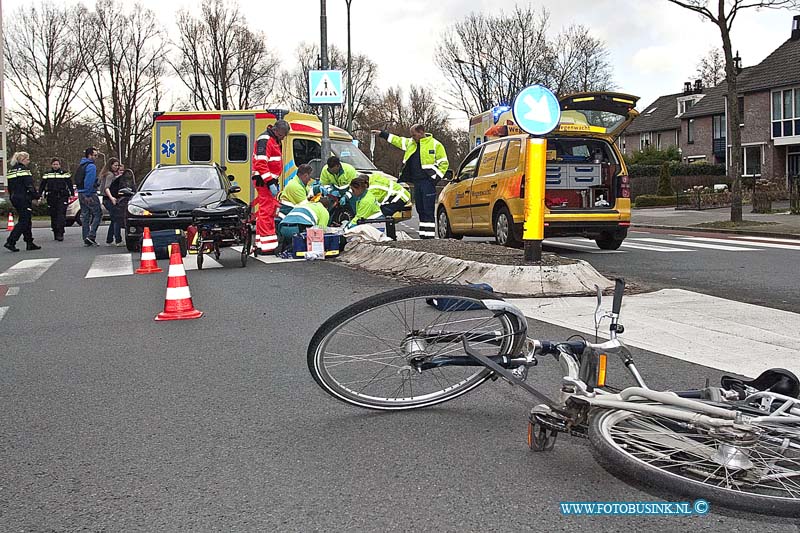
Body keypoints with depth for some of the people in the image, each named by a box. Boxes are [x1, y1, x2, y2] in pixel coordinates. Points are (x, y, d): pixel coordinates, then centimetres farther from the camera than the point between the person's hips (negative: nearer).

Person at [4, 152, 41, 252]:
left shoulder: (11, 171, 15)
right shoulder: (24, 170, -12)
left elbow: (10, 187, 17)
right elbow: (29, 186, -17)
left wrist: (13, 197, 20)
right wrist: (36, 196, -10)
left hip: (15, 199, 9)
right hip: (24, 199, -9)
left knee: (26, 221, 14)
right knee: (24, 221, -6)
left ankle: (29, 243, 16)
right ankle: (10, 242, -13)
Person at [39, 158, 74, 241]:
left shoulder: (64, 173, 5)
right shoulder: (47, 174, 10)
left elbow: (70, 184, 6)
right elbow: (42, 186, 12)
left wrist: (72, 194, -2)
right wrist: (39, 196, 7)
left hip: (62, 197, -2)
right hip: (51, 198, 3)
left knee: (61, 215, -13)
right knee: (53, 216, 5)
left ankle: (60, 233, -14)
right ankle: (55, 233, 13)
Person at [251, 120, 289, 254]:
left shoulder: (274, 140, 19)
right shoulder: (264, 140, -14)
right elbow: (261, 164, -22)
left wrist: (274, 181, 23)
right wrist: (270, 183, -24)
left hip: (270, 180, 10)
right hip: (264, 181, -10)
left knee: (271, 210, 13)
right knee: (267, 211, -12)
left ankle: (260, 243, 21)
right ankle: (268, 245, -13)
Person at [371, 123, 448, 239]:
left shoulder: (435, 145, -3)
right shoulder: (410, 143, 16)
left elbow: (444, 163, -2)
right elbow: (397, 140, 28)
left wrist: (436, 177, -9)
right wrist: (382, 133, 27)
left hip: (428, 182, -7)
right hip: (417, 182, 7)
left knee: (428, 211, -9)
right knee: (420, 210, 9)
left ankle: (430, 235, -10)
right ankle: (423, 236, 14)